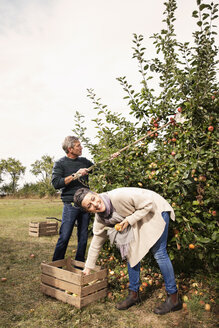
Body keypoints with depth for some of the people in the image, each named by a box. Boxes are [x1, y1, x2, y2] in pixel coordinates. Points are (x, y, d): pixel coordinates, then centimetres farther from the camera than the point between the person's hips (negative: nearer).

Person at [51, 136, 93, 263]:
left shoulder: (84, 161, 13)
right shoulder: (60, 164, -1)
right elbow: (56, 183, -13)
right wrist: (75, 175, -17)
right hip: (71, 205, -4)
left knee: (83, 237, 10)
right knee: (64, 237, -3)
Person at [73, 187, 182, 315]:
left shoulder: (118, 196, -36)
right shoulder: (100, 219, -12)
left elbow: (149, 203, -27)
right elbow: (96, 244, 2)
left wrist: (129, 220, -28)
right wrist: (88, 268, 8)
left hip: (155, 210, -7)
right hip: (137, 222, 7)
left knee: (159, 253, -10)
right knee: (131, 251, 4)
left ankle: (174, 298, 5)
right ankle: (134, 294, 21)